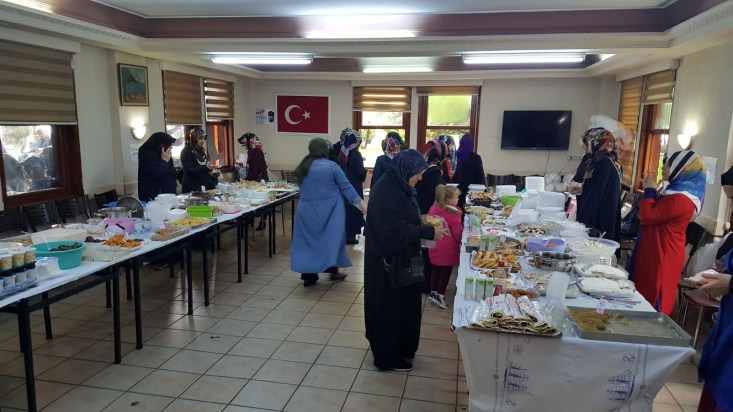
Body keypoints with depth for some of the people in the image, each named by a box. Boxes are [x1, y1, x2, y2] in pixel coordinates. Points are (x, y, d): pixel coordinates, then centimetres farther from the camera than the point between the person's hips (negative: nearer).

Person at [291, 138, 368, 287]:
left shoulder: (302, 167, 4)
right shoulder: (331, 166, -9)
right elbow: (346, 186, -5)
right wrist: (359, 202, 3)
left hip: (306, 211, 4)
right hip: (328, 210, -3)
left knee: (308, 241, 7)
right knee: (330, 239, 10)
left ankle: (309, 276, 9)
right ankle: (332, 270, 19)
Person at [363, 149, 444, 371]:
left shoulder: (398, 186, 7)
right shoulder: (386, 191, -24)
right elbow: (395, 231, -28)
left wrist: (424, 225, 2)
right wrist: (428, 232, -24)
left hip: (399, 257, 10)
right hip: (388, 260, -10)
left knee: (401, 303, 20)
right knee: (390, 306, 4)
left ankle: (400, 348, 36)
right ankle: (388, 357, 20)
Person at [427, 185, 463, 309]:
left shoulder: (434, 208, -2)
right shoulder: (453, 214, -21)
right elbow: (458, 233, -13)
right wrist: (460, 242, 5)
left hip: (435, 246, 6)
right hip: (448, 248, -6)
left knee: (436, 268, 18)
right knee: (446, 270, 7)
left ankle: (433, 292, 28)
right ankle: (440, 295, 12)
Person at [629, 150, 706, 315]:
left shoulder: (680, 199, -22)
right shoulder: (679, 193, 13)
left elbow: (647, 216, -22)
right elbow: (656, 212, 19)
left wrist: (650, 190, -10)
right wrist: (650, 190, 10)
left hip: (661, 256, -10)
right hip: (659, 253, 10)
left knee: (651, 300, -1)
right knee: (648, 298, 16)